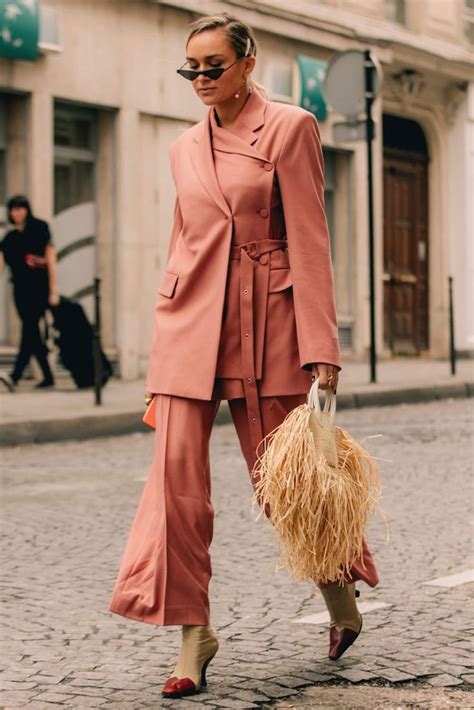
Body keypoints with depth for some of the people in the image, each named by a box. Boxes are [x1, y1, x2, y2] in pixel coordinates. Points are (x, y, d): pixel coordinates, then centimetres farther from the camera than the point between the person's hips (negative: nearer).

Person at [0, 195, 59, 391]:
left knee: (29, 329, -15)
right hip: (21, 289, 6)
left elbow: (51, 259, -3)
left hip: (39, 288, -6)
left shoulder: (39, 229, -1)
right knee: (32, 333, 7)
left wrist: (53, 290, -8)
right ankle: (48, 376, 16)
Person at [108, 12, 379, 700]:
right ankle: (194, 634, 1)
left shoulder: (290, 127, -2)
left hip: (265, 322, -4)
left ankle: (343, 601, 30)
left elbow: (309, 240, -7)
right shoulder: (185, 147, 13)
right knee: (177, 471, -8)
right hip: (189, 322, 4)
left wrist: (322, 351, -12)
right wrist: (170, 329, 15)